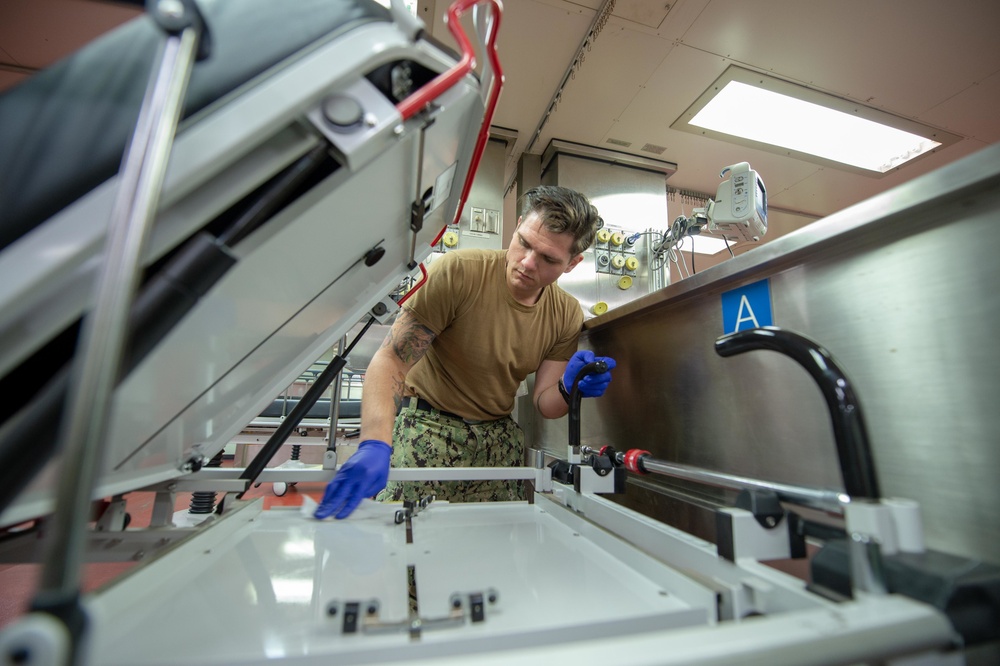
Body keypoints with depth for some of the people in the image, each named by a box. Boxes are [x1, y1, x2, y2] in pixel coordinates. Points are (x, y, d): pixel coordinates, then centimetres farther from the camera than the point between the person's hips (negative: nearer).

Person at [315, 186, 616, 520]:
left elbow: (544, 403, -1)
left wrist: (569, 389, -24)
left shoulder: (567, 315, -5)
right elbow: (390, 361, -22)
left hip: (498, 439, 4)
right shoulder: (458, 271, -20)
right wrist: (375, 444, -36)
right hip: (427, 426, -3)